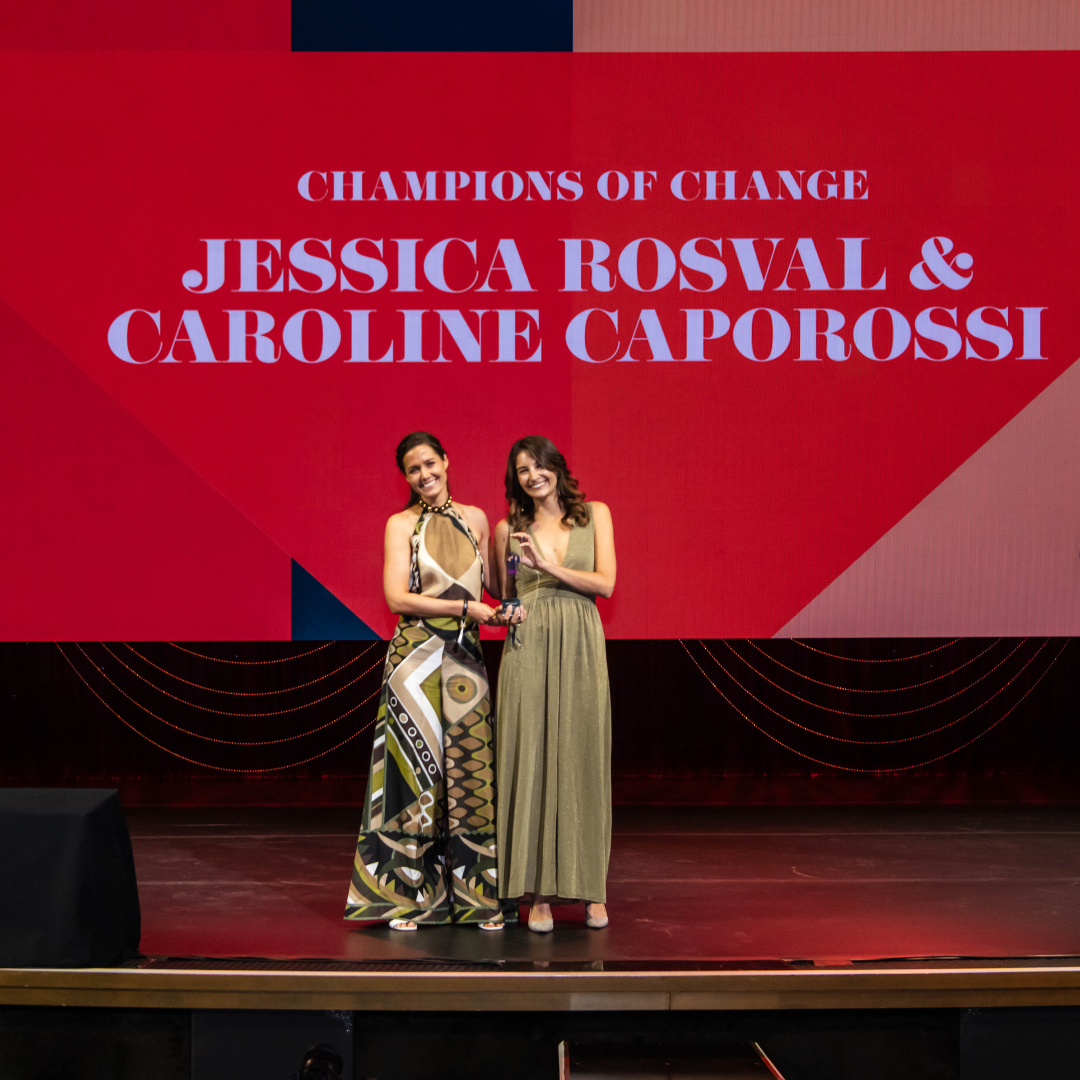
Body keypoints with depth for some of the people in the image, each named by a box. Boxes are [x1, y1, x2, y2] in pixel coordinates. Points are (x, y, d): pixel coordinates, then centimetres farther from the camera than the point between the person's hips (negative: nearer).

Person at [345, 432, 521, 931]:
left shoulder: (475, 519, 11)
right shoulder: (402, 524, 1)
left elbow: (496, 581, 19)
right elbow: (397, 597, -9)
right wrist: (465, 606, -12)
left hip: (465, 657, 3)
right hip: (416, 656, -3)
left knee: (469, 770, 3)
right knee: (415, 767, -2)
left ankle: (474, 894, 11)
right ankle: (407, 895, 8)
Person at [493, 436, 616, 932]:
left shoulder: (594, 514, 9)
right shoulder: (509, 528, 10)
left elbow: (606, 583, -2)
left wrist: (551, 566, -10)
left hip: (580, 648, 0)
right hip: (527, 649, 0)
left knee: (582, 759, 2)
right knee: (530, 757, -2)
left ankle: (590, 887, 12)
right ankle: (538, 891, 4)